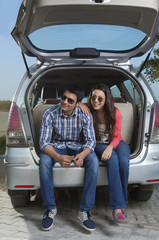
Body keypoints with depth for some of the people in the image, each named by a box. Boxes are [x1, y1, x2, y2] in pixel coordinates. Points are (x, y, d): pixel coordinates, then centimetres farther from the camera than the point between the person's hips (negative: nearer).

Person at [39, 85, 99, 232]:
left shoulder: (85, 115, -13)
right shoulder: (50, 114, -17)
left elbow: (91, 141, -13)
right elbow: (44, 142, -18)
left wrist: (82, 155, -37)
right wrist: (58, 157, -39)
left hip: (76, 147, 1)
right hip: (56, 147, 0)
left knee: (93, 161, -30)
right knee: (44, 162, -34)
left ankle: (85, 210, -22)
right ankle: (50, 209, -17)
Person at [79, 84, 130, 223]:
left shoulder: (115, 112, -7)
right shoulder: (88, 109, -7)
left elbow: (116, 136, -5)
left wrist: (110, 147, -26)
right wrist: (80, 104, -16)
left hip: (116, 143, 2)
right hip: (98, 145, -1)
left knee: (124, 162, -33)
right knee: (113, 160, -35)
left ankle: (122, 202, -14)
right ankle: (118, 206, -37)